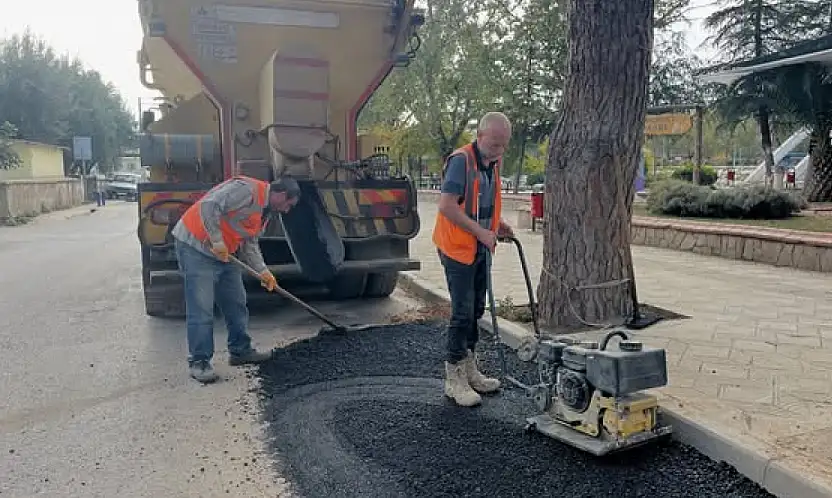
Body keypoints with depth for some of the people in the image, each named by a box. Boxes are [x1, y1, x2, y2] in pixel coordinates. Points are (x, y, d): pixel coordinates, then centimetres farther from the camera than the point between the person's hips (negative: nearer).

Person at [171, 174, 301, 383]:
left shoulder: (262, 209, 13)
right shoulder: (247, 189, -19)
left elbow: (249, 245, 17)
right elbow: (208, 206, -29)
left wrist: (263, 271, 7)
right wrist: (217, 242, -25)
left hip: (224, 254, 10)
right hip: (196, 247, -10)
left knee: (236, 304, 13)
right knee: (201, 309, -8)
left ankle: (240, 351, 25)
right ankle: (199, 362, 0)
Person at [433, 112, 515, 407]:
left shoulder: (494, 163, 10)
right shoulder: (460, 160, -18)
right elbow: (446, 206, -24)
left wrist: (497, 224, 7)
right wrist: (481, 232, -23)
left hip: (481, 249, 9)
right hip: (458, 249, -9)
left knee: (476, 311, 14)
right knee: (463, 313, -6)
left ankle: (470, 371, 26)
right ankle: (454, 379, 6)